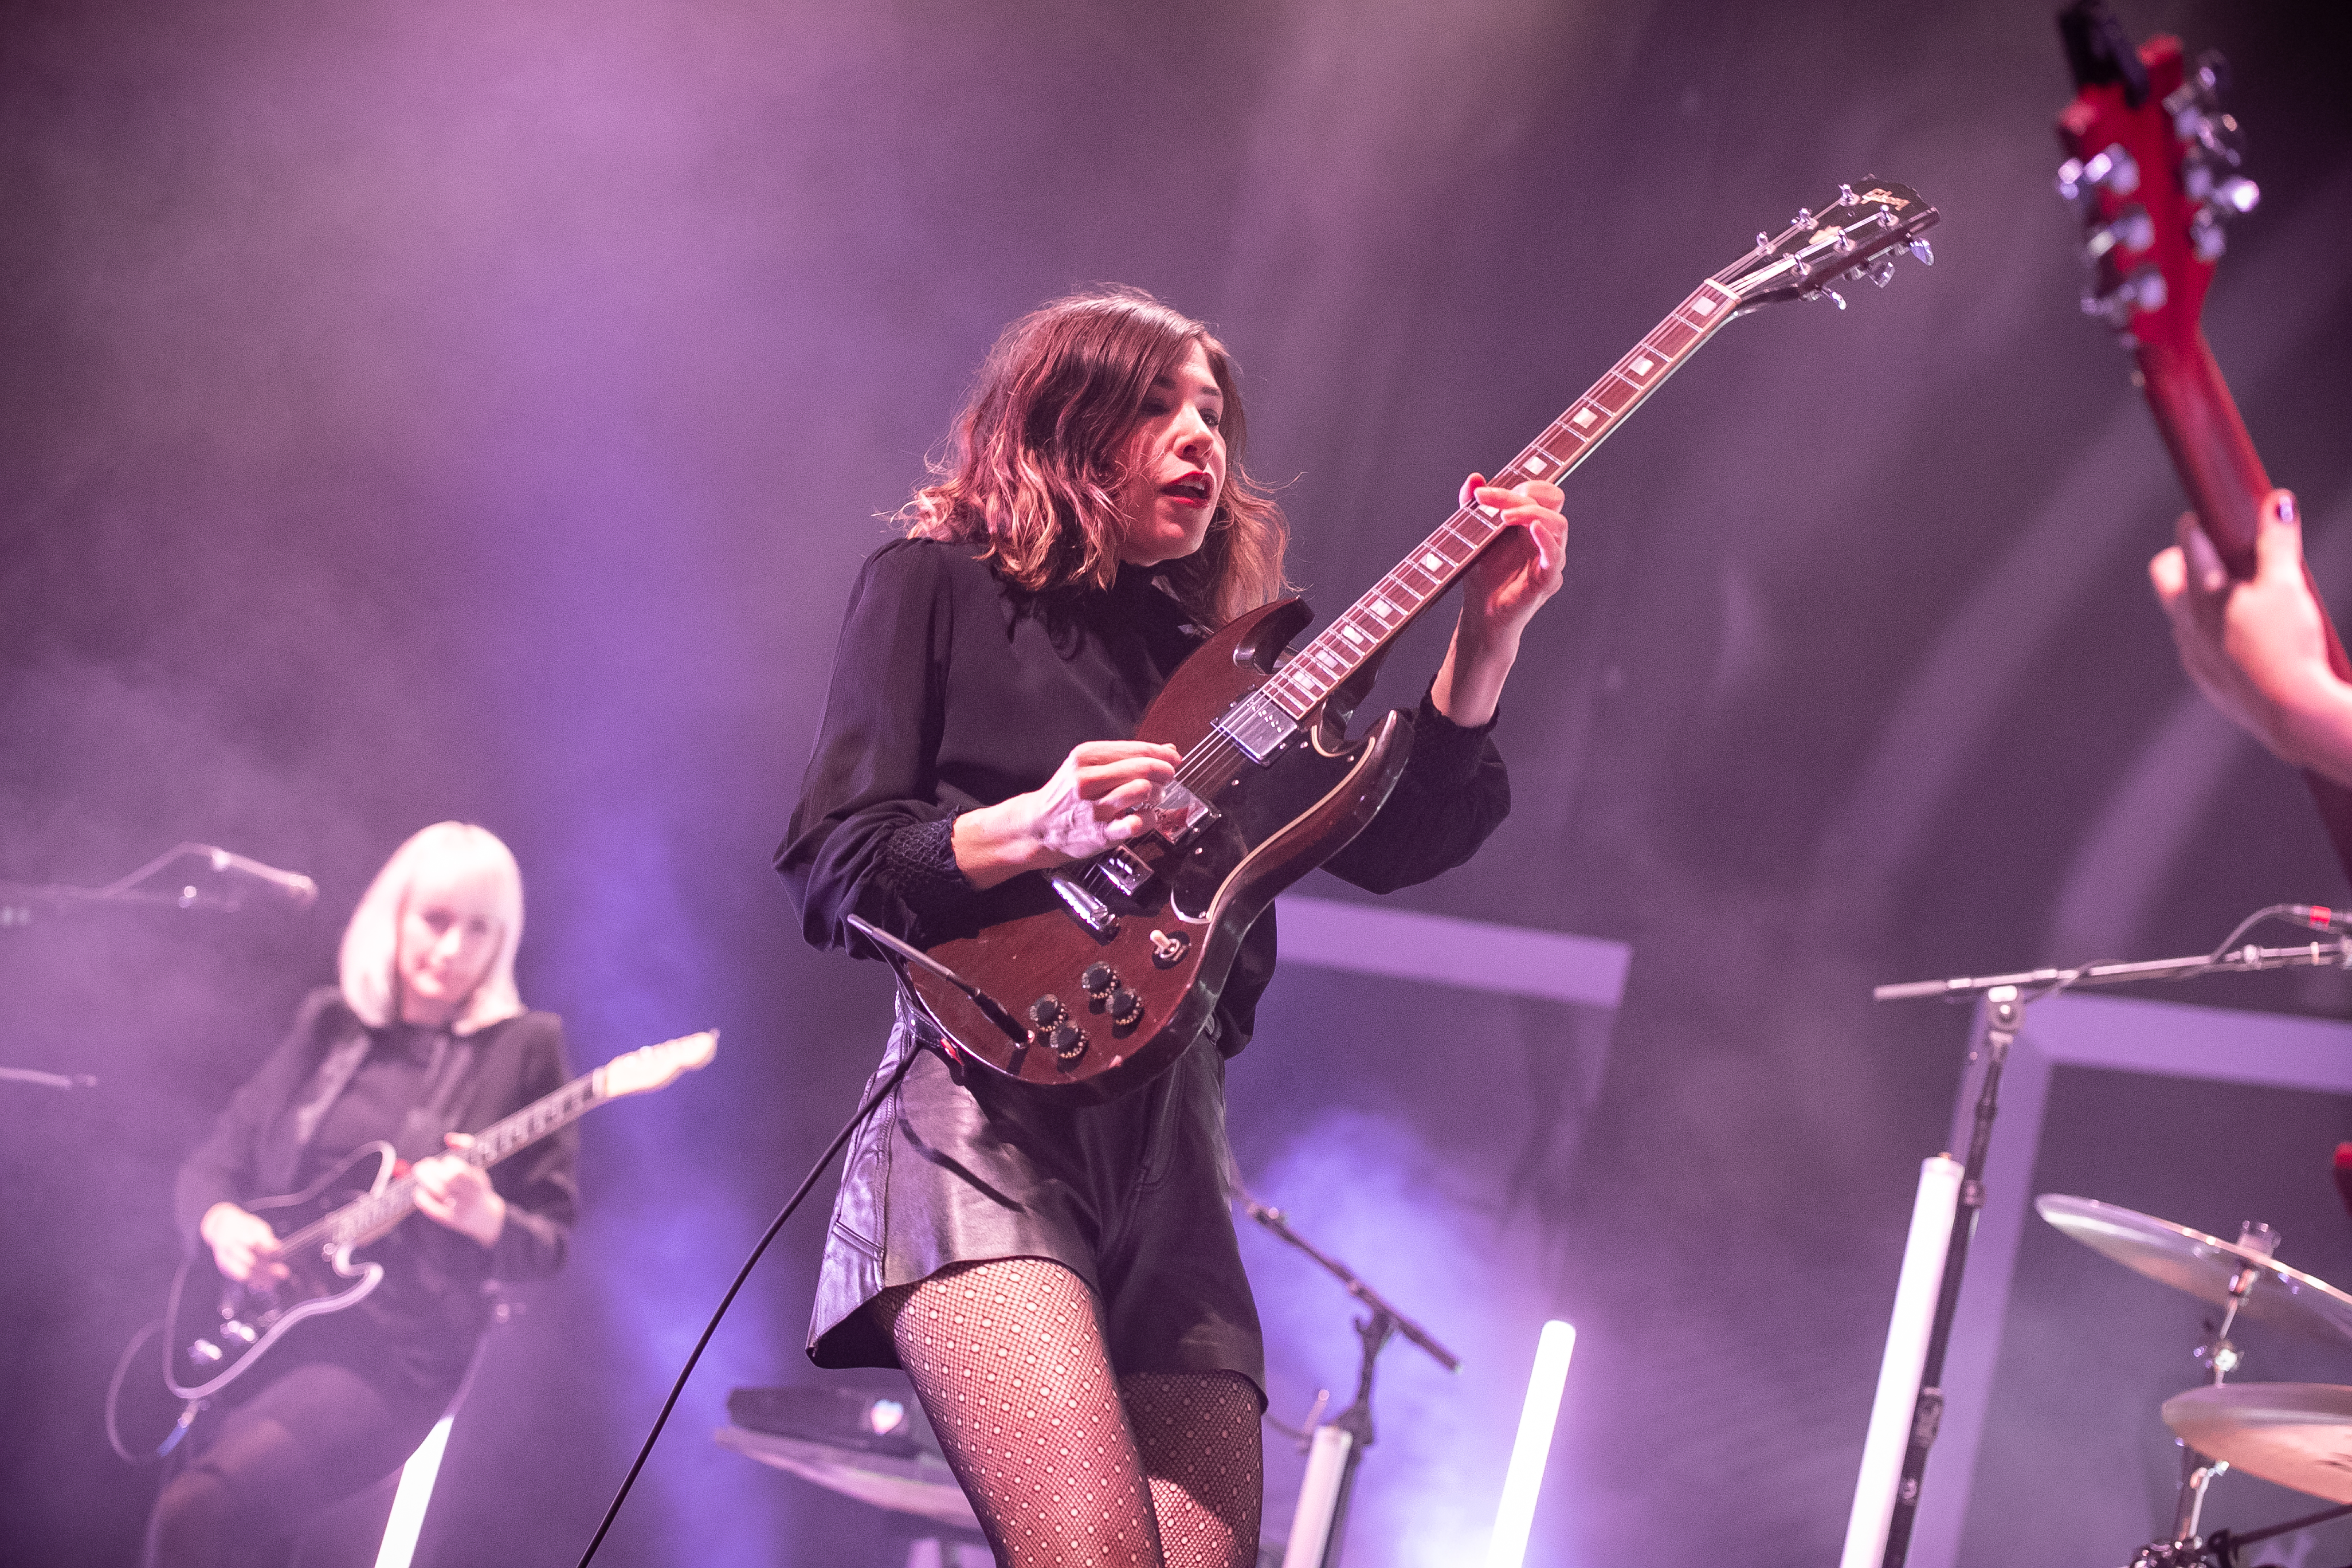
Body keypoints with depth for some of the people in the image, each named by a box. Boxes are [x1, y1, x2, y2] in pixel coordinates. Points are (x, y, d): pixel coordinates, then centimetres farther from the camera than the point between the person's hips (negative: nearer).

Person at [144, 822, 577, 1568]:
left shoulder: (521, 1049, 3)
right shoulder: (328, 1025, 14)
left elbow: (552, 1244, 3)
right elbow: (211, 1164, 19)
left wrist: (483, 1219, -19)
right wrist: (221, 1223, -3)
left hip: (389, 1357, -5)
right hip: (257, 1331, 5)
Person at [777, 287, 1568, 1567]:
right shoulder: (935, 585, 12)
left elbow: (1388, 844, 12)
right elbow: (829, 872, 1)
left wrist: (1485, 639, -1)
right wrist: (1038, 830, -16)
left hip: (1170, 1151, 6)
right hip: (988, 1121, -6)